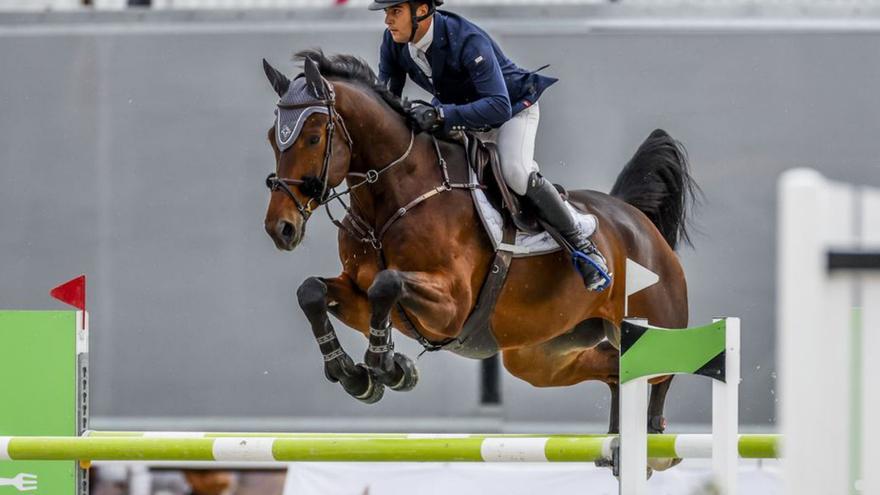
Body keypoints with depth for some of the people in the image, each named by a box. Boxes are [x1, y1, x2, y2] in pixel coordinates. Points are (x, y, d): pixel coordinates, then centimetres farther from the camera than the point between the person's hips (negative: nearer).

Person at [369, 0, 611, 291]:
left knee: (516, 172, -29)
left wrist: (441, 115, -54)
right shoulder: (393, 42, -18)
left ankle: (581, 245, -14)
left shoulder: (468, 42, -38)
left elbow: (499, 107, -45)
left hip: (513, 104, -7)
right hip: (455, 109, 7)